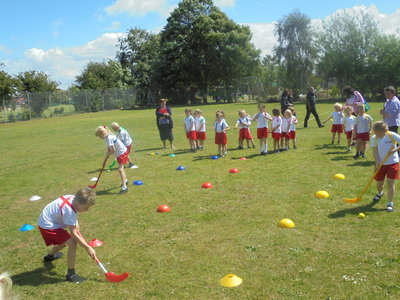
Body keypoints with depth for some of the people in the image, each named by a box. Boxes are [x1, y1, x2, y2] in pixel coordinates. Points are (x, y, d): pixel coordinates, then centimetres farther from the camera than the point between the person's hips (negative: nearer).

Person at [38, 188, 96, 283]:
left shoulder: (73, 198, -10)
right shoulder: (69, 210, -33)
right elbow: (73, 234, -29)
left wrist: (76, 225, -1)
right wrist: (88, 248, -25)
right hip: (47, 226, -9)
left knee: (65, 241, 31)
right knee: (72, 243, -21)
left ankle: (50, 256, 62)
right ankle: (71, 274, -9)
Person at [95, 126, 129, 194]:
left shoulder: (109, 138, -25)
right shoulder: (108, 137, 5)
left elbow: (113, 150, -26)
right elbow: (109, 149, 7)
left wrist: (107, 155, -9)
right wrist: (106, 158, -1)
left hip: (122, 153, -10)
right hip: (120, 153, 10)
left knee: (120, 169, -17)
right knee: (121, 168, 26)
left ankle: (124, 187, -19)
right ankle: (125, 180, 48)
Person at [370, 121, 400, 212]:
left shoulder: (392, 135, -14)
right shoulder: (374, 138, -7)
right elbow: (375, 152, -7)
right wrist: (377, 163, -16)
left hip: (392, 163, -3)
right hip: (380, 163, 3)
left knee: (390, 183, -5)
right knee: (379, 183, 12)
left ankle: (390, 204, 4)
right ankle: (380, 193, 47)